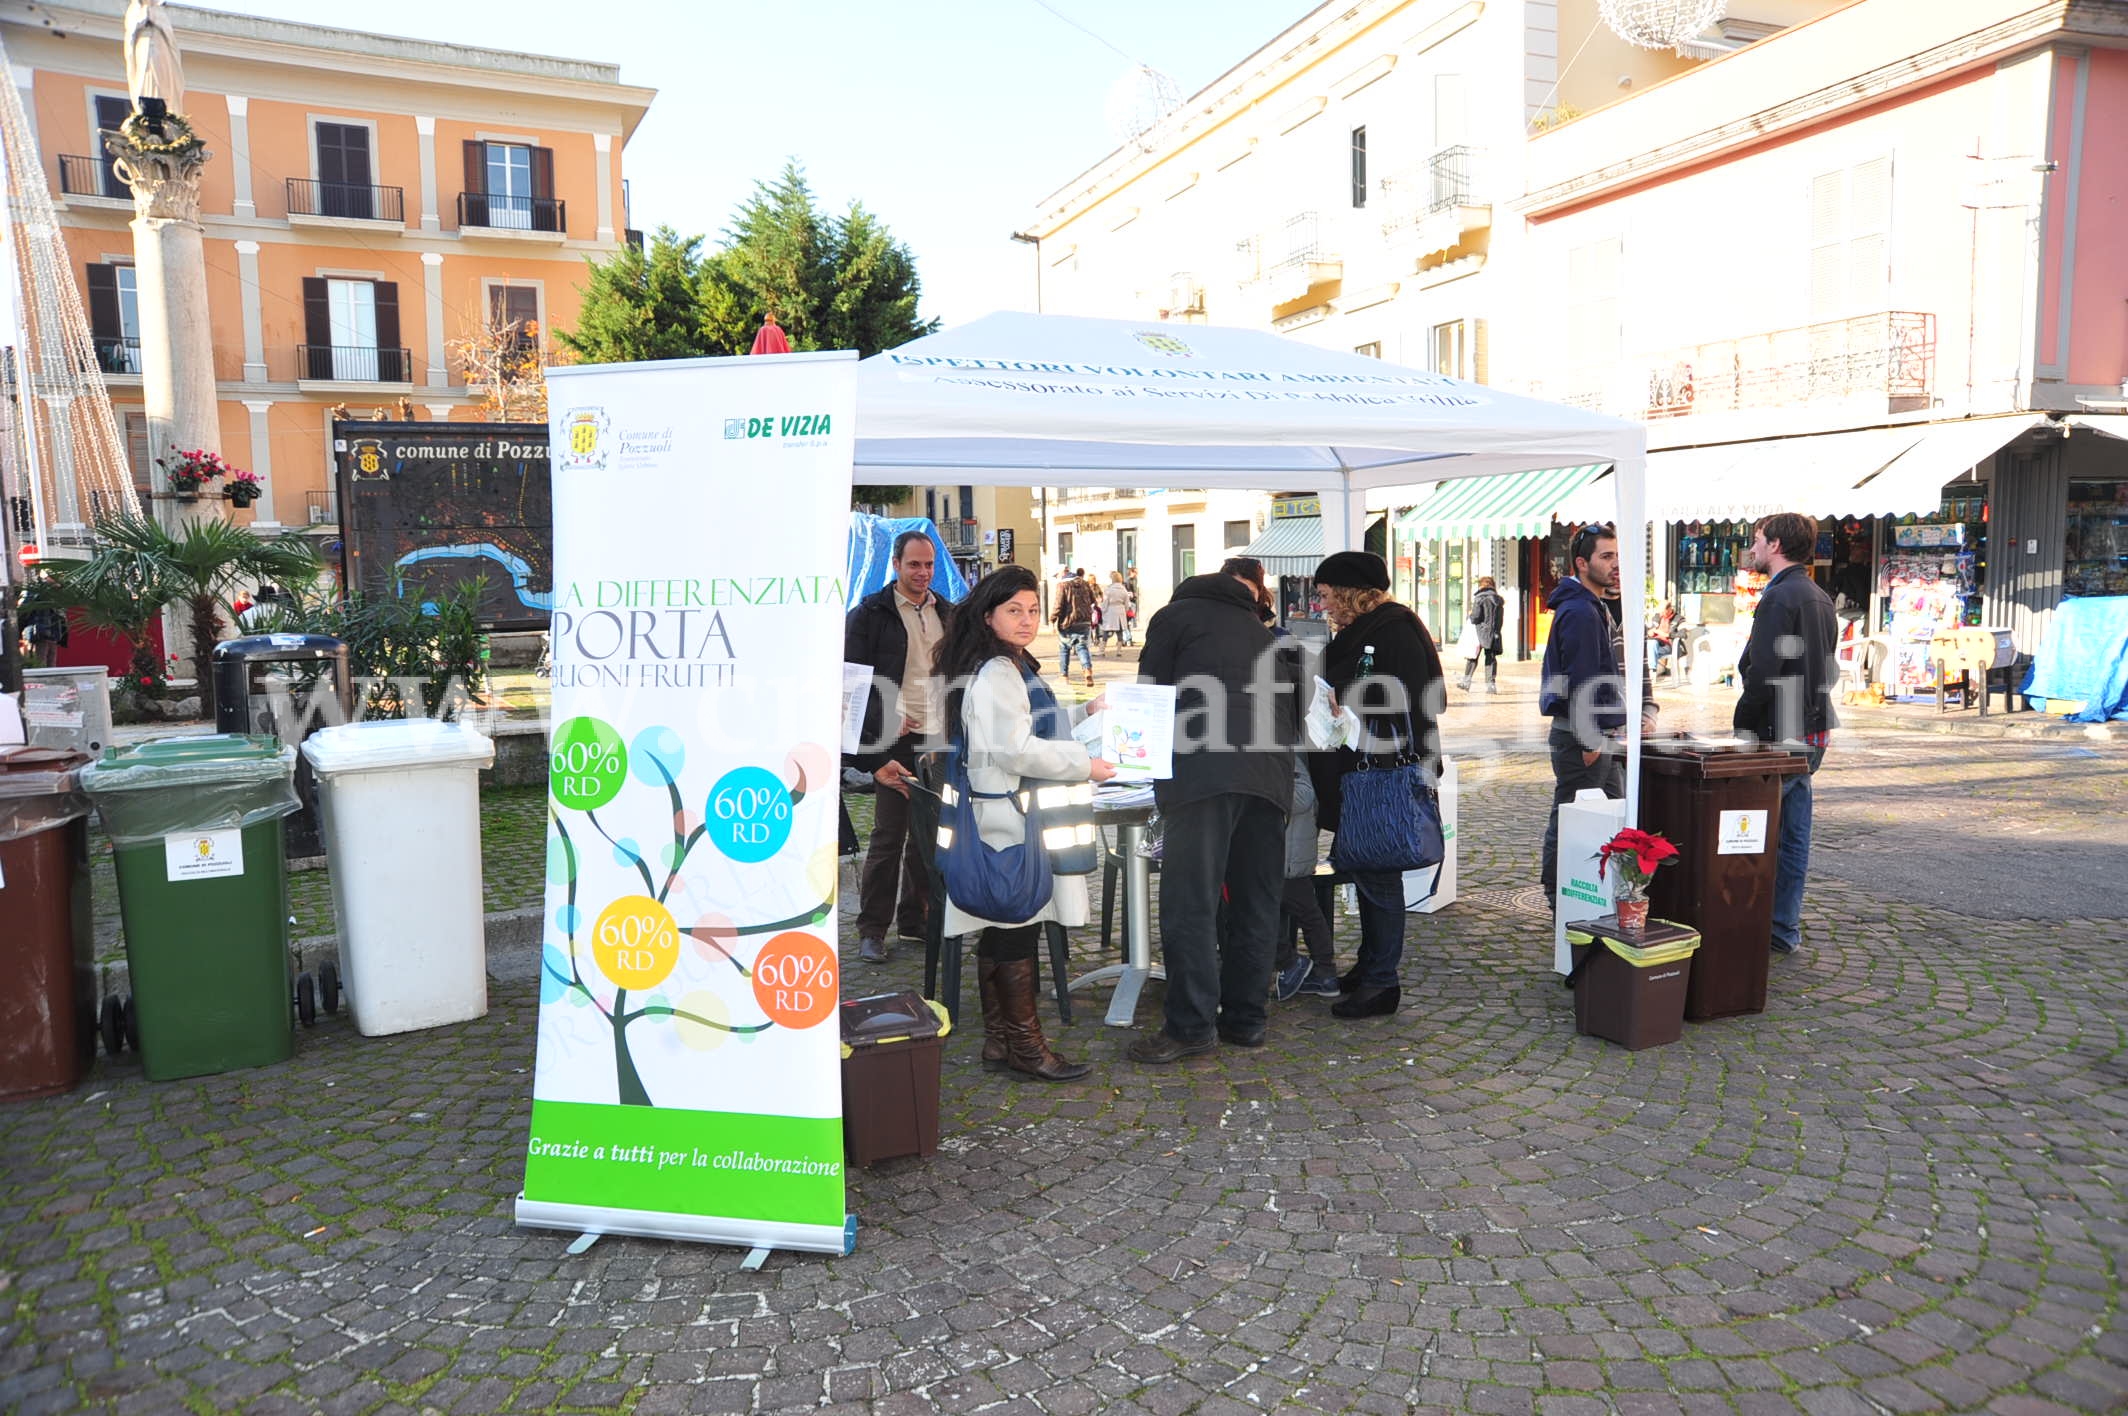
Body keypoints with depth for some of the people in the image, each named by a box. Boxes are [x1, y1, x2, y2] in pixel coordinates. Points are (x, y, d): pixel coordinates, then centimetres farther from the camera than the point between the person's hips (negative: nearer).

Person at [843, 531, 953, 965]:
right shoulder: (871, 613, -2)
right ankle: (872, 930, 5)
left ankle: (915, 918, 22)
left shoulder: (945, 613, 15)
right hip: (896, 740, -5)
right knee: (888, 838, -4)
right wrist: (887, 718, -15)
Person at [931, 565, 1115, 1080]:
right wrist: (1085, 766, -14)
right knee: (1017, 932, -3)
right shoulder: (996, 674, -17)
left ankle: (999, 1040, 22)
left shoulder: (1010, 667, 17)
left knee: (1001, 933, 14)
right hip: (1011, 820, -11)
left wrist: (1087, 716, 27)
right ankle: (1026, 1047, 6)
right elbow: (1015, 749, -21)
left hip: (1004, 814, 11)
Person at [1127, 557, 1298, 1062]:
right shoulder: (1259, 630, 33)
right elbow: (1291, 710, 30)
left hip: (1206, 773, -6)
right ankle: (1245, 1019, 15)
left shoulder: (1176, 613, 17)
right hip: (1271, 774, 6)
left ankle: (1191, 1024, -8)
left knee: (1189, 900, -6)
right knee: (1255, 903, 10)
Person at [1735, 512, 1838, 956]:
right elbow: (1824, 669, 19)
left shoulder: (1779, 598, -15)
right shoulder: (1821, 599, 16)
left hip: (1780, 733, -9)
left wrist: (1743, 724, -11)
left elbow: (1763, 674, -22)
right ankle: (1785, 929, 19)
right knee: (1793, 835, 12)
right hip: (1812, 731, 9)